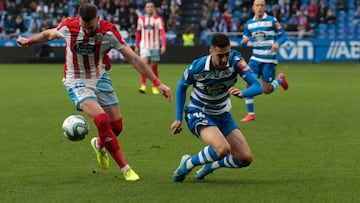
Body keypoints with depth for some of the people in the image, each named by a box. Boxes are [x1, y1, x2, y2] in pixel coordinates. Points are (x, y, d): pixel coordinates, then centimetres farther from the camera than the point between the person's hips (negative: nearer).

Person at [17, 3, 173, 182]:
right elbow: (49, 34, 6)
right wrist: (28, 41, 24)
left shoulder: (109, 31, -19)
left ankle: (99, 144, 40)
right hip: (77, 82, -2)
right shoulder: (68, 27, -18)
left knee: (116, 126, 1)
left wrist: (157, 83, -17)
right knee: (101, 120, -24)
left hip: (100, 78, 2)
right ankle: (125, 168, -15)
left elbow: (134, 59, -15)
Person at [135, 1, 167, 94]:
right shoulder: (141, 19, 8)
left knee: (154, 67, 5)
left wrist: (163, 45, -18)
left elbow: (162, 33, -7)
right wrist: (136, 46, 15)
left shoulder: (158, 19, 0)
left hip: (155, 46, -1)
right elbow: (138, 33, 16)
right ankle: (143, 86, -19)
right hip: (144, 46, 1)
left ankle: (155, 87, 16)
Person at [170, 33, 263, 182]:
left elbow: (257, 87, -23)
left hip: (222, 115, 5)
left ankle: (211, 165, 27)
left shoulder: (235, 59, -20)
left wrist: (242, 93, -46)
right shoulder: (197, 67, -24)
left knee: (245, 159, -1)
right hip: (198, 114, -5)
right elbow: (182, 86, -2)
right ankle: (188, 164, -5)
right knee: (223, 149, -32)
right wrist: (178, 118, 0)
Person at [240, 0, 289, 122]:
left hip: (269, 60, -3)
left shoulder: (272, 20, -5)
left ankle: (280, 79, 31)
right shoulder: (249, 23, 6)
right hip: (255, 59, 3)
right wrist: (244, 41, -13)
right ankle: (250, 114, -2)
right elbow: (244, 42, 12)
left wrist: (277, 43, -25)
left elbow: (283, 35, -4)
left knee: (266, 90, -2)